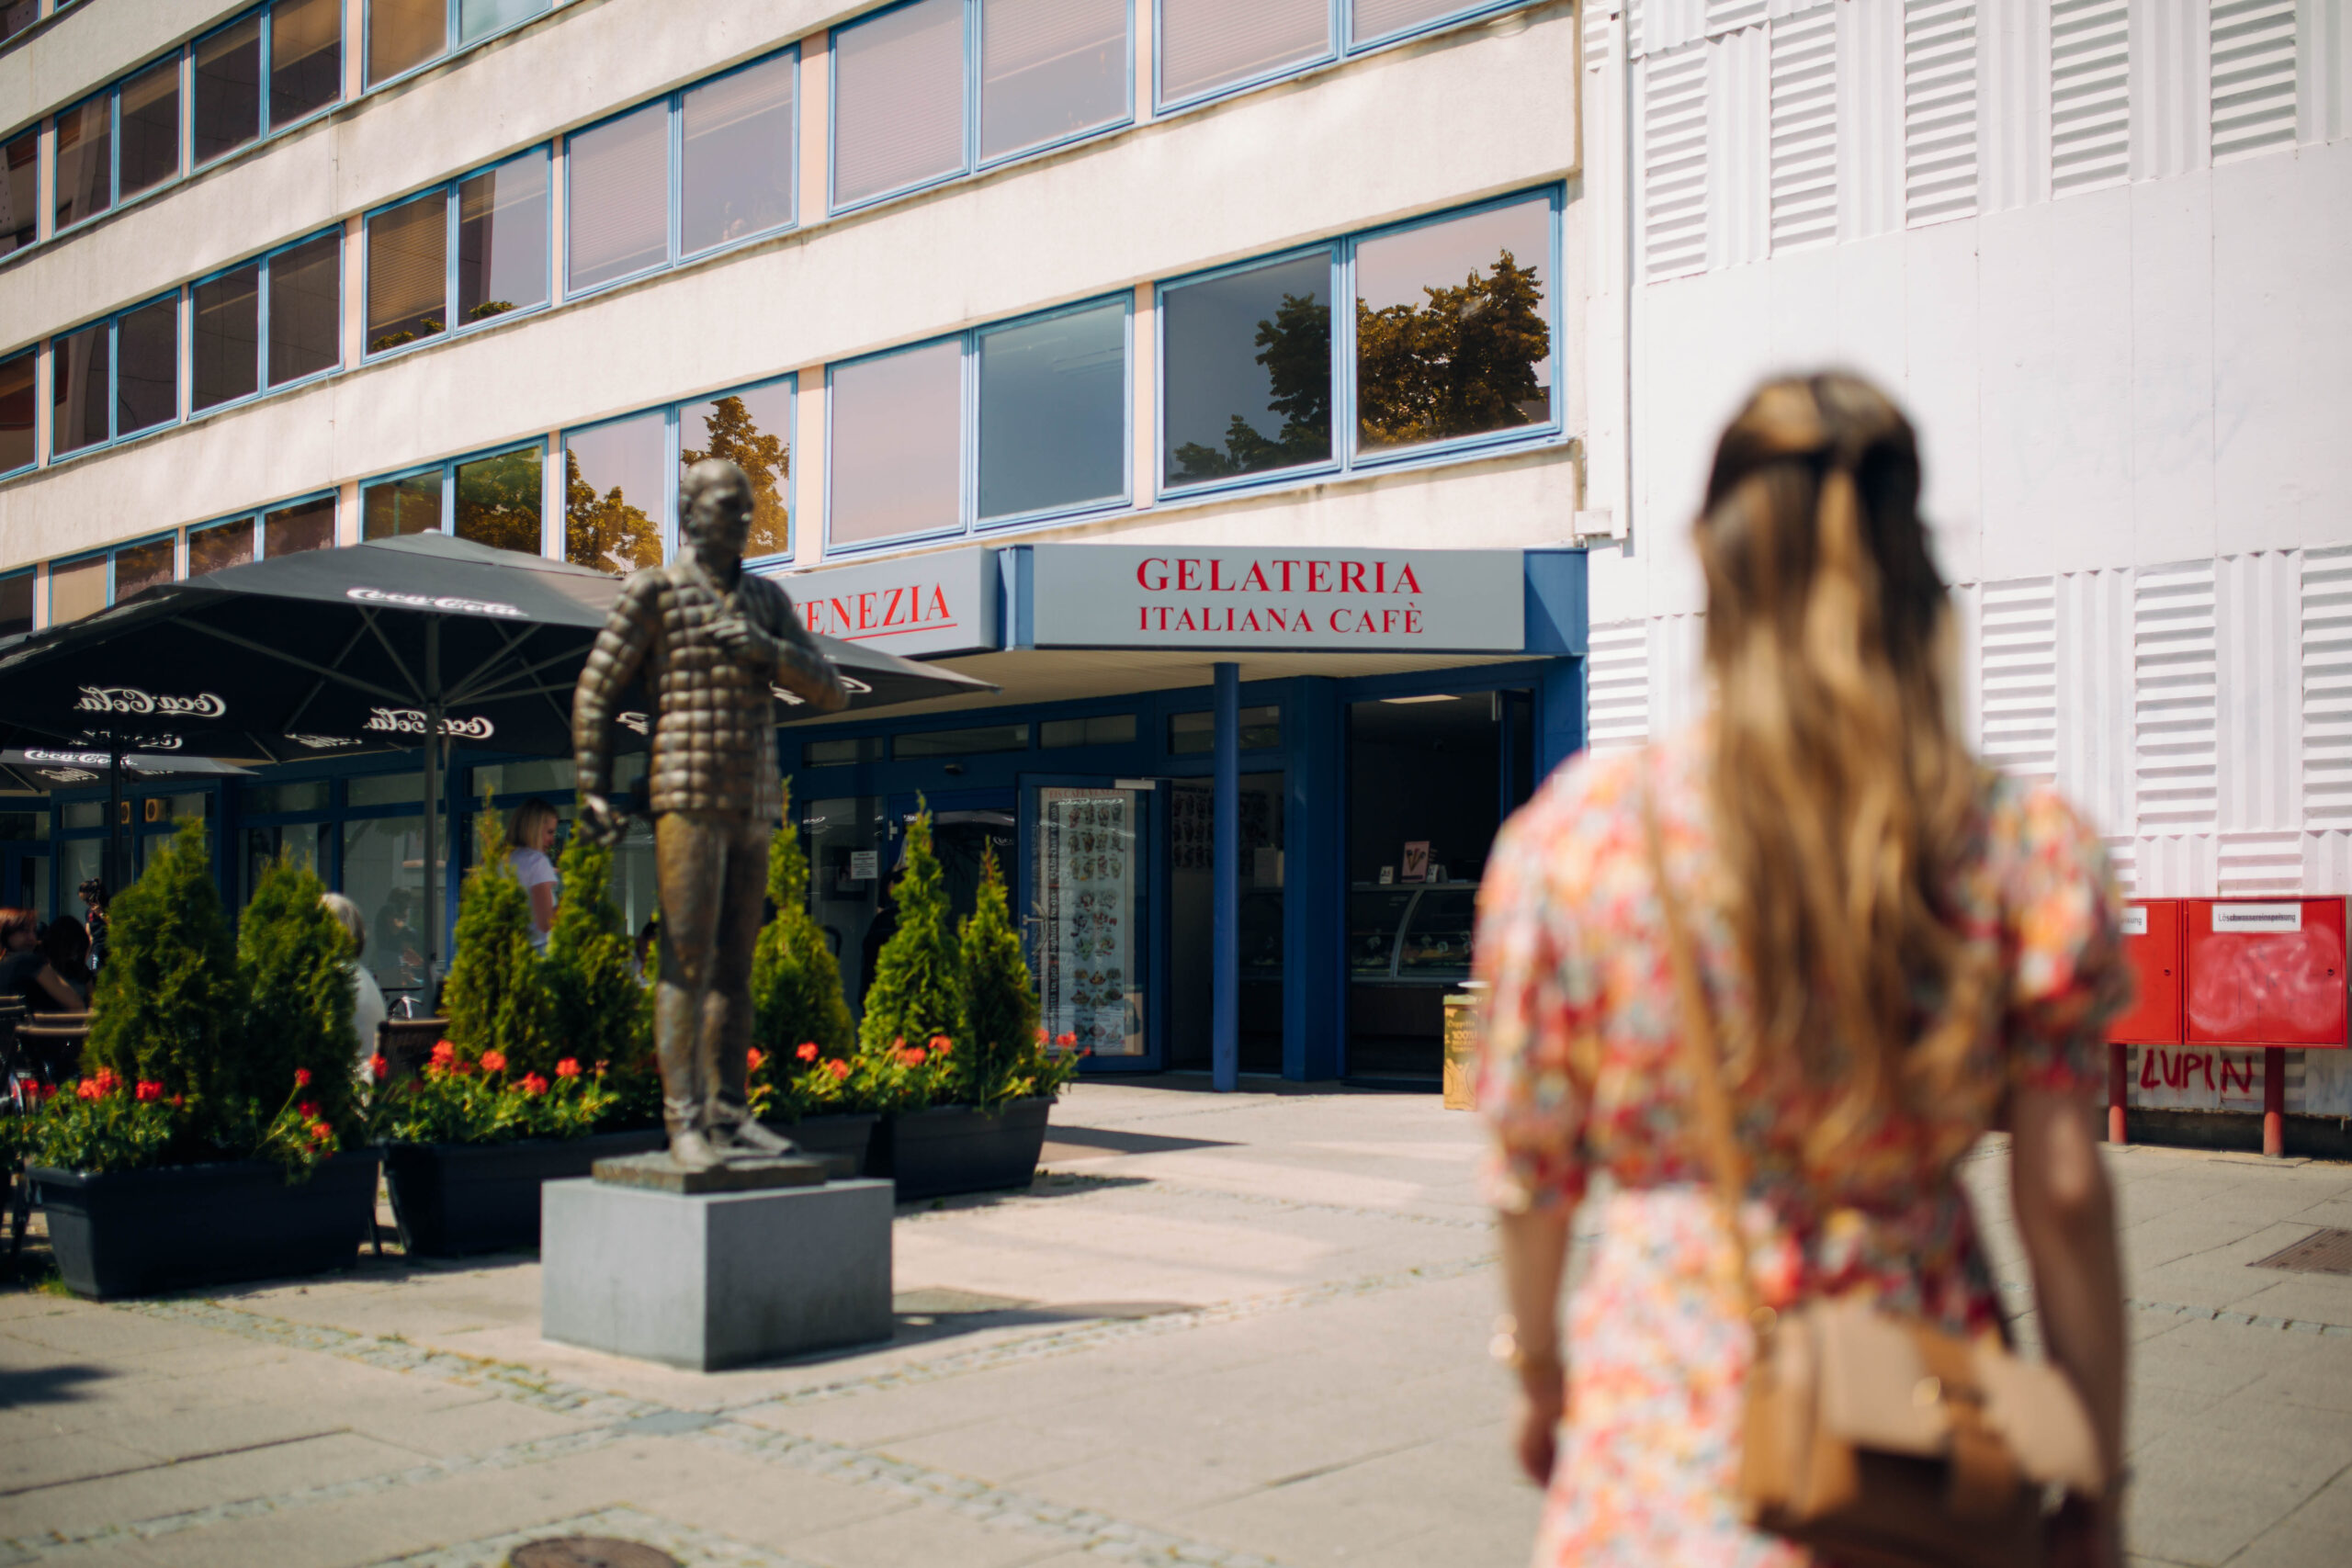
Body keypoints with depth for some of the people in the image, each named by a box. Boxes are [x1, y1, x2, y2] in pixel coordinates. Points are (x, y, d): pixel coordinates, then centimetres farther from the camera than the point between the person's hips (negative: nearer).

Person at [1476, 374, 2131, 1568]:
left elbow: (1533, 1165, 0)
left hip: (1667, 1441, -1)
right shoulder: (2024, 846, -5)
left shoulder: (1577, 830, -8)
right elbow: (2064, 1197, -3)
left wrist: (1539, 1371, 16)